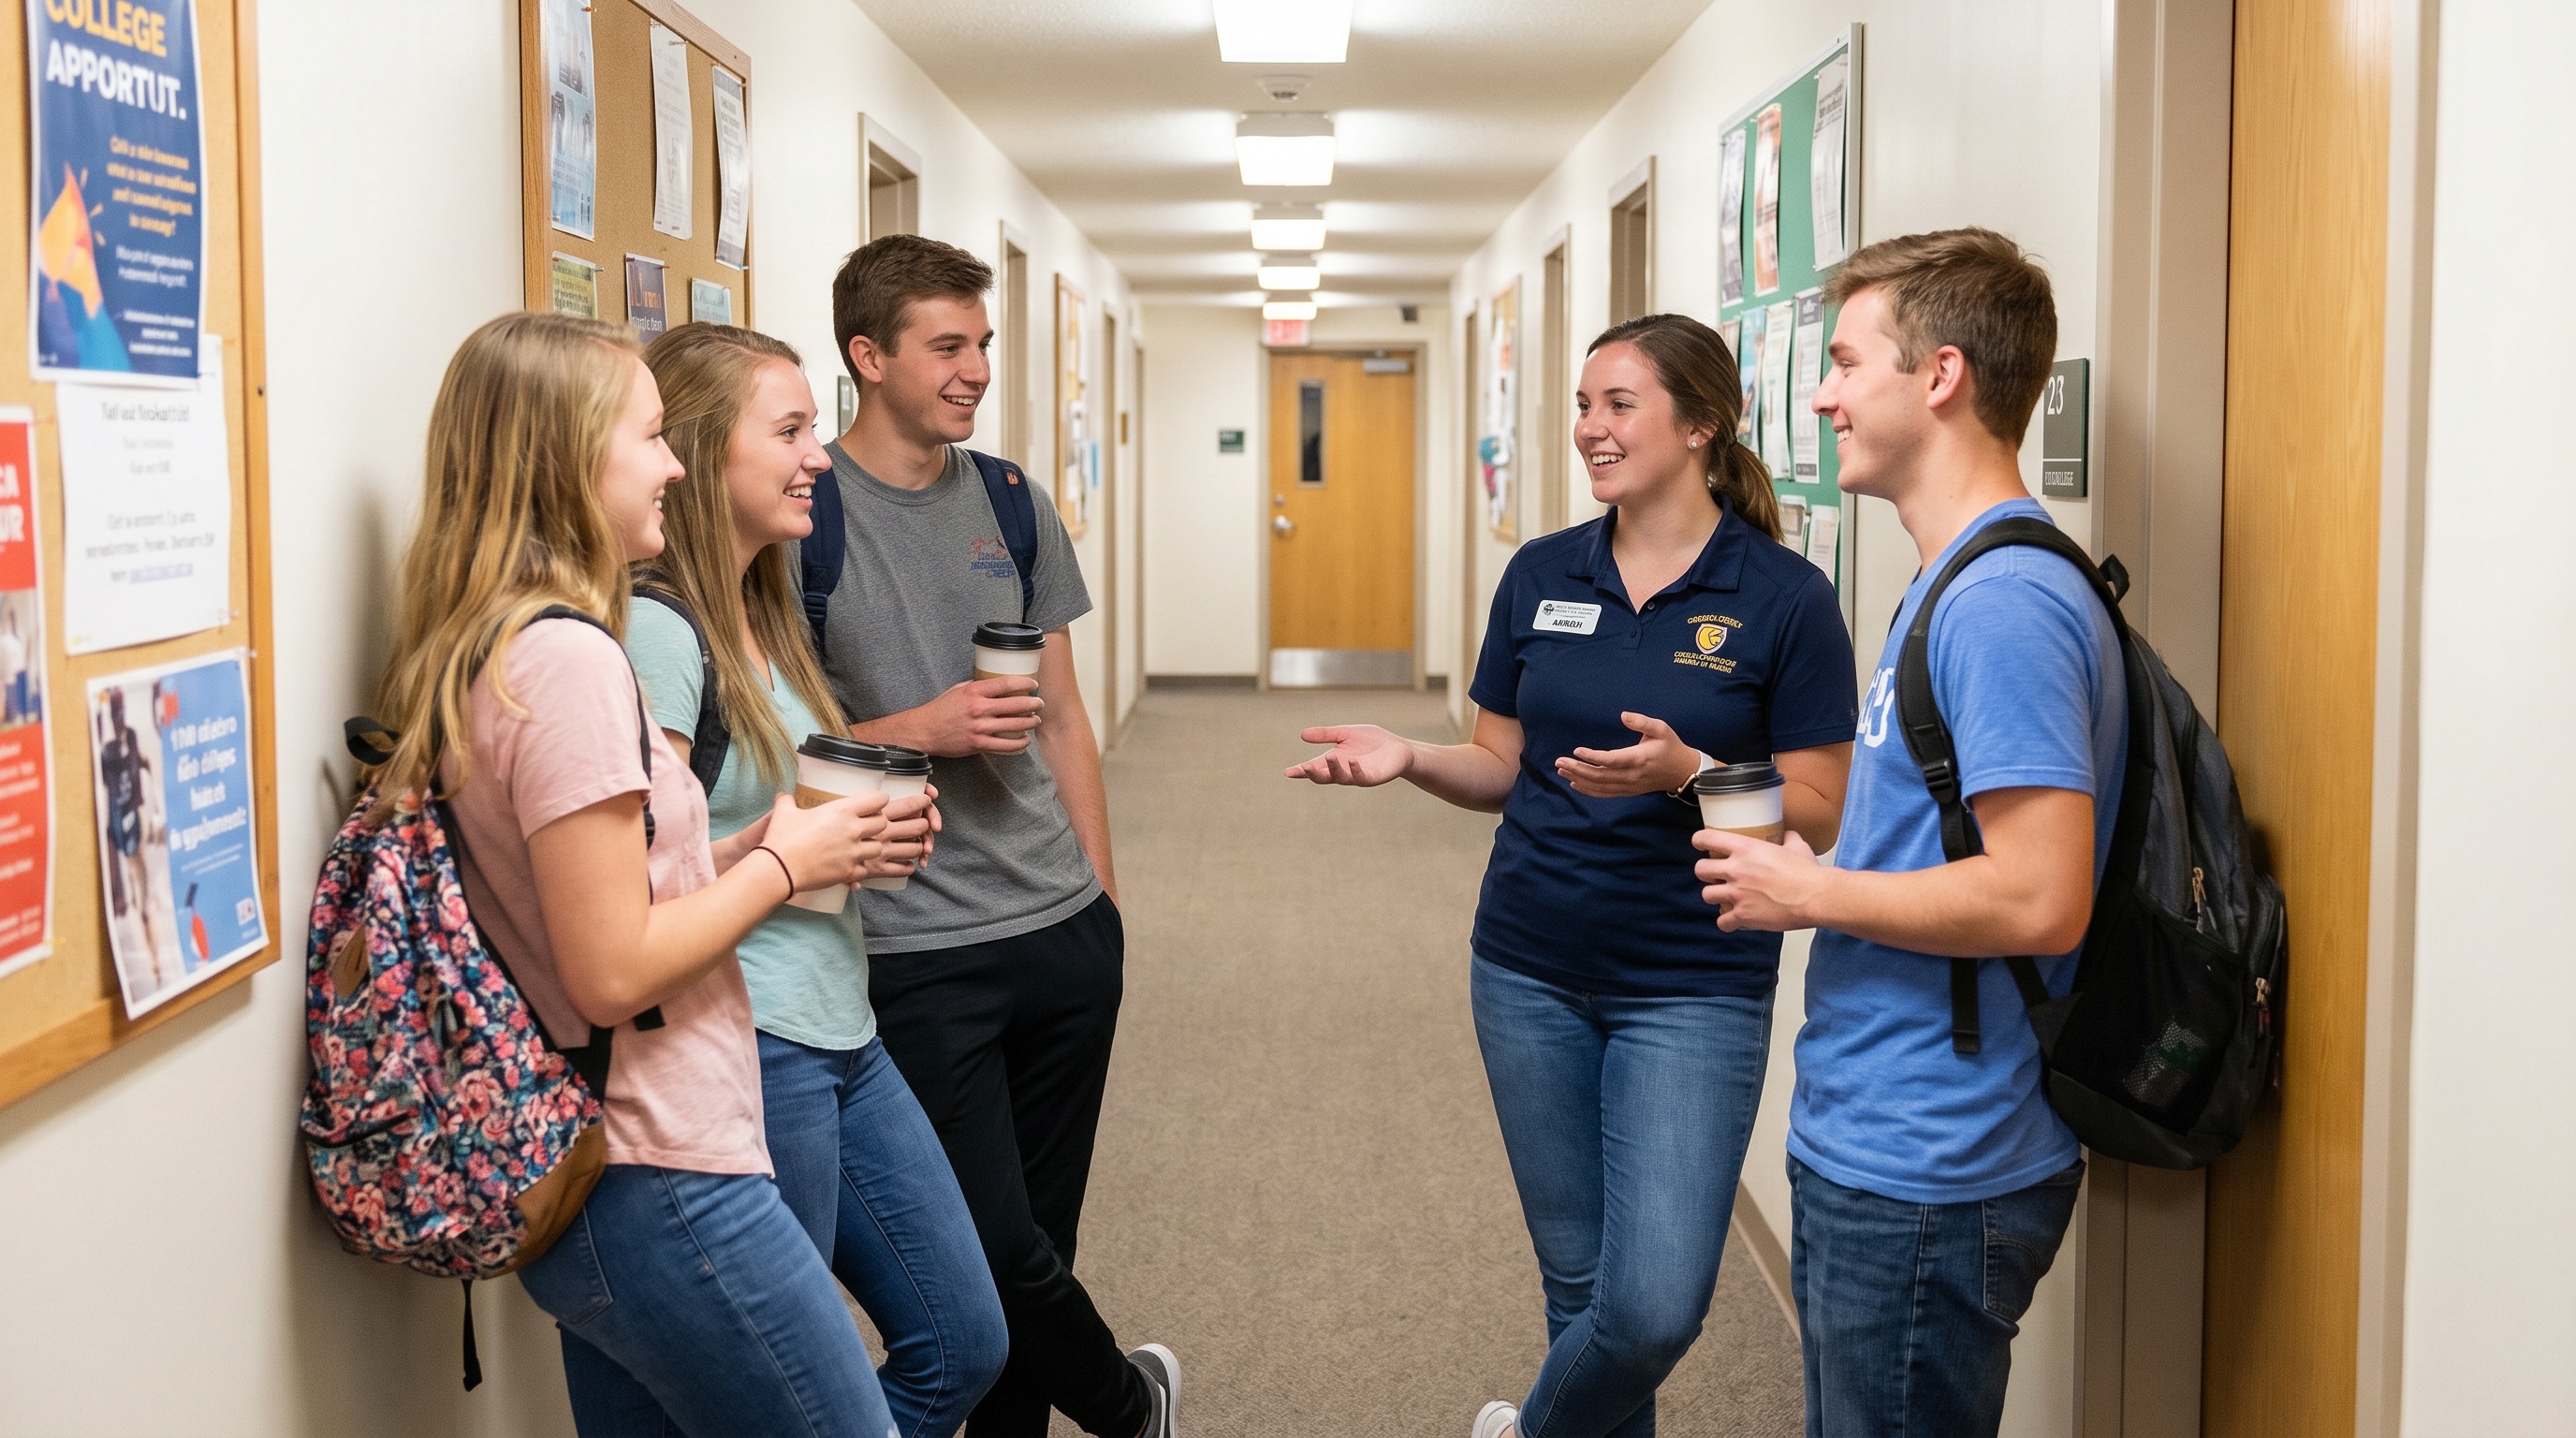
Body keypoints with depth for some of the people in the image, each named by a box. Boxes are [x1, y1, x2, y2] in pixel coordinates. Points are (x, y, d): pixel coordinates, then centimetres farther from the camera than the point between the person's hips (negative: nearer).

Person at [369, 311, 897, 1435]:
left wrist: (748, 846, 5)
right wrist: (782, 864, -9)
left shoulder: (478, 653, 9)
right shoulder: (567, 658, -19)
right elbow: (612, 973, -21)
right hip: (664, 1194, -9)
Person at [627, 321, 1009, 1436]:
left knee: (962, 1345, 16)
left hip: (843, 1034, 9)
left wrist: (881, 827, 4)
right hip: (745, 1052, -9)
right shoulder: (654, 630, -16)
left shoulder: (760, 613, 13)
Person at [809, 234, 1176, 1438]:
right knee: (997, 1248, 0)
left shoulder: (1013, 505, 9)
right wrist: (920, 730, -17)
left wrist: (1101, 892, 13)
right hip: (919, 954, -5)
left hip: (1064, 931, 5)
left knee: (1040, 1234, 12)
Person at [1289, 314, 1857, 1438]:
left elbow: (1819, 814, -7)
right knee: (1578, 1282, 12)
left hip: (1692, 986, -3)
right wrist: (1409, 759, -9)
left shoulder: (1783, 597, -8)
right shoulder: (1540, 576, 5)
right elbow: (1502, 769, 11)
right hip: (1532, 974, 4)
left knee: (1656, 1304, -9)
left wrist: (1687, 773, -24)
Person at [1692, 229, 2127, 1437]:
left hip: (1930, 1179, -10)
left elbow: (2040, 899, -28)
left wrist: (1810, 895, -17)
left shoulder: (2006, 603, -21)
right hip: (1868, 1145, 10)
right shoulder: (1952, 584, 12)